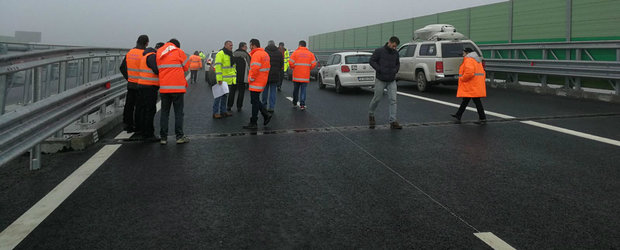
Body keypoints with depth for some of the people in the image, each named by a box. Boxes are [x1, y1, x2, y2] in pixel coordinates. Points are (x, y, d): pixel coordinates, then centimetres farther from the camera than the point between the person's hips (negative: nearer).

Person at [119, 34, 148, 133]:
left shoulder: (129, 53, 7)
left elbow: (122, 68, 12)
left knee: (129, 105, 13)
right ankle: (137, 126, 8)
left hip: (130, 84, 6)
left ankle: (128, 125, 19)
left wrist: (128, 78, 17)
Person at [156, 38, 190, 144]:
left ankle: (163, 137, 9)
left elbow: (157, 68, 12)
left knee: (164, 112, 9)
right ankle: (179, 136, 3)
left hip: (164, 87, 4)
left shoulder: (159, 52, 10)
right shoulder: (179, 52, -2)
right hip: (177, 87, -3)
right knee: (178, 112, 3)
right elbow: (186, 67, 4)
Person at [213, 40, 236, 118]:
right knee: (219, 95, -7)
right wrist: (219, 79, -25)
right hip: (222, 79, -9)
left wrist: (234, 76, 19)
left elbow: (232, 66, 26)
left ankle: (223, 111, 22)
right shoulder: (220, 54, -12)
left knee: (225, 96, 14)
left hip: (228, 80, 9)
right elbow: (218, 67, -19)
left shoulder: (230, 54, 17)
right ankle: (215, 113, -3)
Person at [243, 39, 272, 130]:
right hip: (262, 81, 10)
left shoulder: (256, 54, -17)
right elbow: (267, 67, 21)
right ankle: (266, 114, 14)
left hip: (256, 83, -10)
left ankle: (253, 123, 2)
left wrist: (251, 79, -15)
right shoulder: (265, 54, 15)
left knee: (255, 102, -4)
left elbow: (255, 68, -26)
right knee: (255, 101, 19)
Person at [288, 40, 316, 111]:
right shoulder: (310, 53, 4)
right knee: (303, 90, 3)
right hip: (305, 76, 1)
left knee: (296, 89, 12)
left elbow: (291, 62, -10)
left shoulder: (296, 52, -2)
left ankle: (294, 104, 23)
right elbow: (314, 64, -2)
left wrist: (293, 68, 10)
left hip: (296, 76, 0)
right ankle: (302, 105, -4)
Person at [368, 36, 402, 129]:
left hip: (392, 81, 4)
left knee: (393, 100, -5)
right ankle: (371, 114, 33)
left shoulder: (395, 53, 7)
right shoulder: (379, 51, -8)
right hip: (380, 80, -4)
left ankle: (393, 122, -4)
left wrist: (395, 70, -1)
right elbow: (372, 61, -8)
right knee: (377, 99, 6)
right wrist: (380, 70, -17)